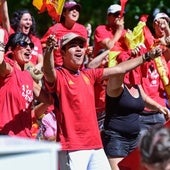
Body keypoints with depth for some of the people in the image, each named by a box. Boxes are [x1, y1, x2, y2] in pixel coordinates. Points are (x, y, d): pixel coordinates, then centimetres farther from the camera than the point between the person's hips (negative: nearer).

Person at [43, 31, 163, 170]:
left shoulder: (88, 75, 16)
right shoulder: (58, 76, -6)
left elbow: (119, 69, 24)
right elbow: (49, 73, -29)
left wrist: (146, 57, 29)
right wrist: (49, 50, -49)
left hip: (95, 145, 8)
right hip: (72, 148, -7)